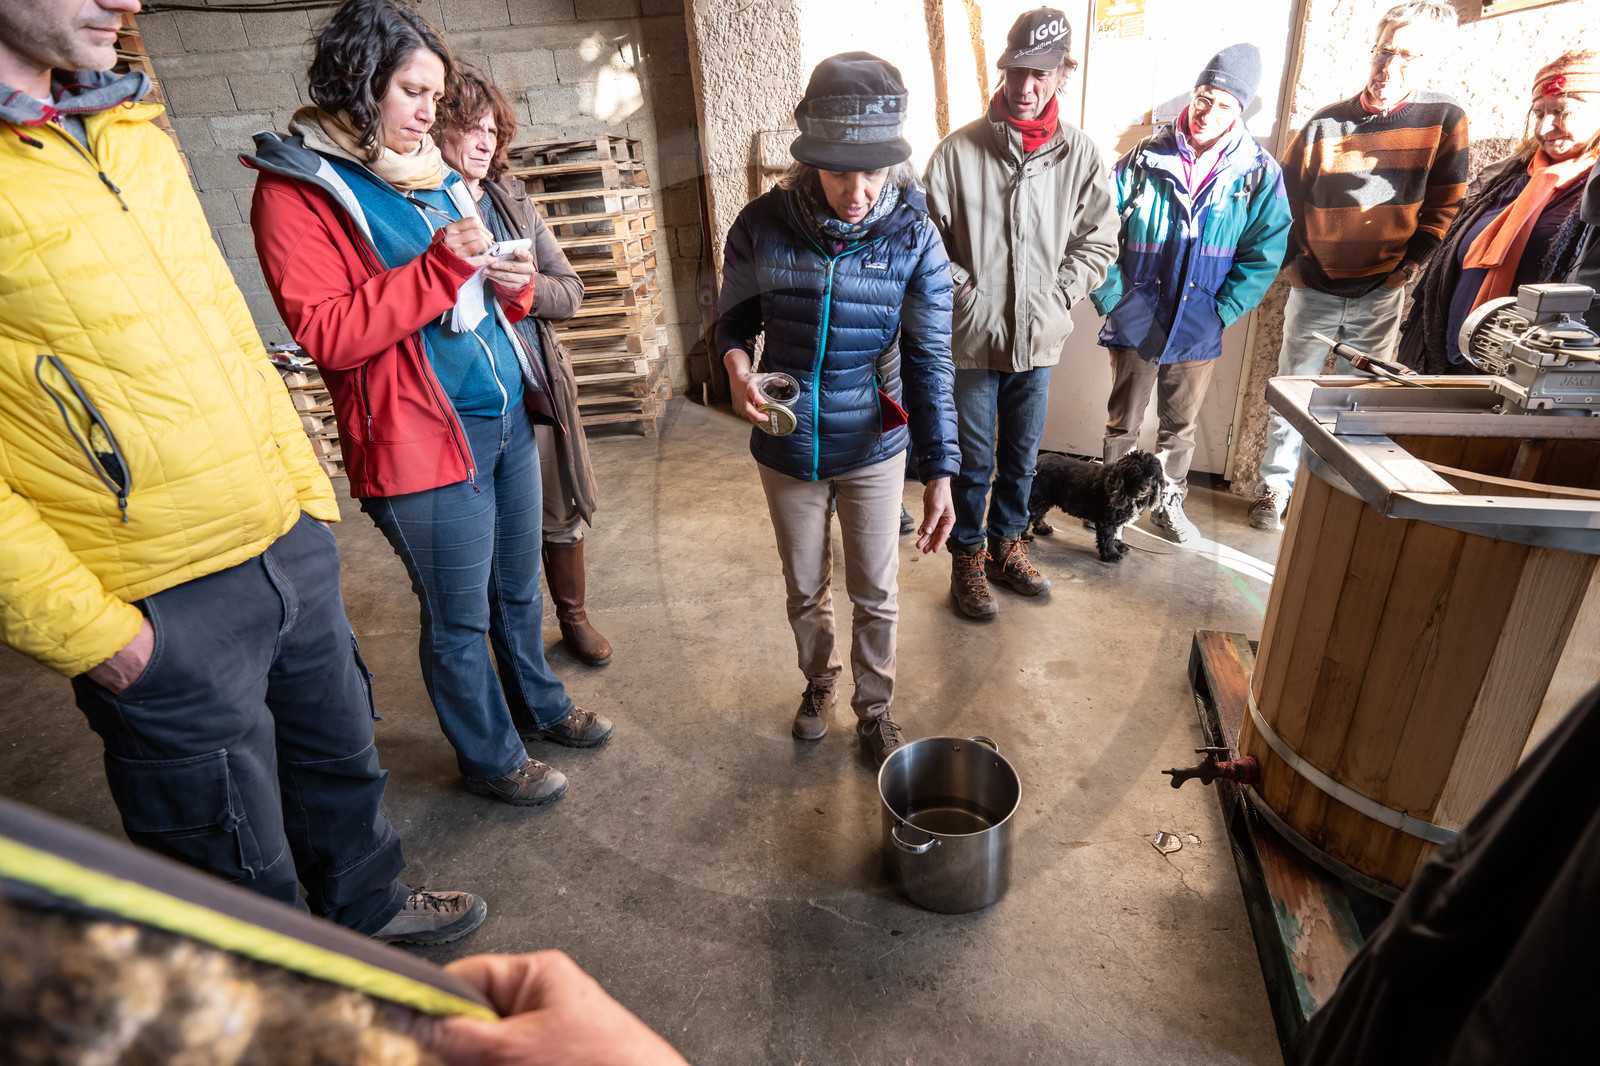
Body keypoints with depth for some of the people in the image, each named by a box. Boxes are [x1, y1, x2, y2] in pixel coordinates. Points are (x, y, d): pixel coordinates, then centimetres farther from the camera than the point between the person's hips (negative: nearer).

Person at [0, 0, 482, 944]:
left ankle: (369, 906, 51)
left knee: (339, 746, 25)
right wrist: (85, 626, -16)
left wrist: (306, 484, 12)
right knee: (239, 864, 12)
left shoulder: (132, 131, 9)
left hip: (290, 545, 7)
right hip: (166, 614, -7)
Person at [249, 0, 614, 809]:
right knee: (459, 621, 7)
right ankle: (490, 757, 29)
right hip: (422, 439, -7)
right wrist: (439, 268, -20)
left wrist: (511, 283, 0)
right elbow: (324, 333, -16)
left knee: (519, 590, 20)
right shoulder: (294, 187, -6)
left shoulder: (430, 171, 15)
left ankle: (540, 706, 42)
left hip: (508, 417, 7)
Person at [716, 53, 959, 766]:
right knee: (805, 587, 19)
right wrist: (736, 364, -20)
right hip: (787, 448, 1)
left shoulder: (914, 238, -14)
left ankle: (875, 708, 39)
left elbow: (929, 361, -12)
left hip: (873, 448, -1)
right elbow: (736, 314, 4)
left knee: (875, 594, 13)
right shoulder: (761, 226, -12)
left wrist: (940, 473, -19)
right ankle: (818, 682, 48)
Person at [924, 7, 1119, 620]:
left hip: (1040, 340, 3)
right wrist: (966, 295, -11)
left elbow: (1099, 242, 6)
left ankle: (1007, 545, 38)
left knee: (1021, 458, 17)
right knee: (973, 461, 7)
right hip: (973, 339, -3)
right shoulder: (959, 150, -7)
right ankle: (968, 559, 28)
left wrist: (1057, 297, -5)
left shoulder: (1080, 155, 0)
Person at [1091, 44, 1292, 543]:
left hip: (1198, 331, 1)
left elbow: (1264, 254, 1)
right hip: (1136, 323, -1)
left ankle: (1168, 503, 33)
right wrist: (1112, 297, -8)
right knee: (1123, 422, 9)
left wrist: (1220, 312, -7)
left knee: (1181, 425, 15)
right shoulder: (1145, 159, -4)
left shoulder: (1259, 173, -2)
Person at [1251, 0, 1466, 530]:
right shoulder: (1326, 124, -2)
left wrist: (1406, 267, -6)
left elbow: (1444, 209, 2)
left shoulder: (1444, 119, -2)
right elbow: (1283, 197, 5)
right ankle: (1276, 487, 16)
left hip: (1382, 295, 0)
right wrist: (1295, 264, -1)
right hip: (1315, 289, 0)